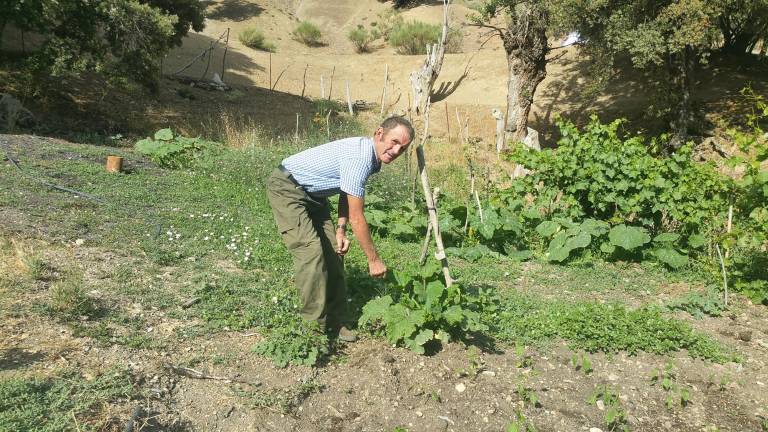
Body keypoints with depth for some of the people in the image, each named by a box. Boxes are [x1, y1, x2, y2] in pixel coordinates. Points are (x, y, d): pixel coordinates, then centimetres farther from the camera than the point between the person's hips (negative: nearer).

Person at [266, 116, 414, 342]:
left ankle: (334, 322, 7)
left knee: (333, 252, 2)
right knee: (311, 250, -20)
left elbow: (347, 194, 12)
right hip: (286, 187, -10)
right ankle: (315, 325, -11)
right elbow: (356, 217, -28)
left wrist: (340, 228, -2)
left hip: (313, 194, 10)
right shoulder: (359, 158, -31)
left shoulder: (371, 156, -1)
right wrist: (374, 259, -19)